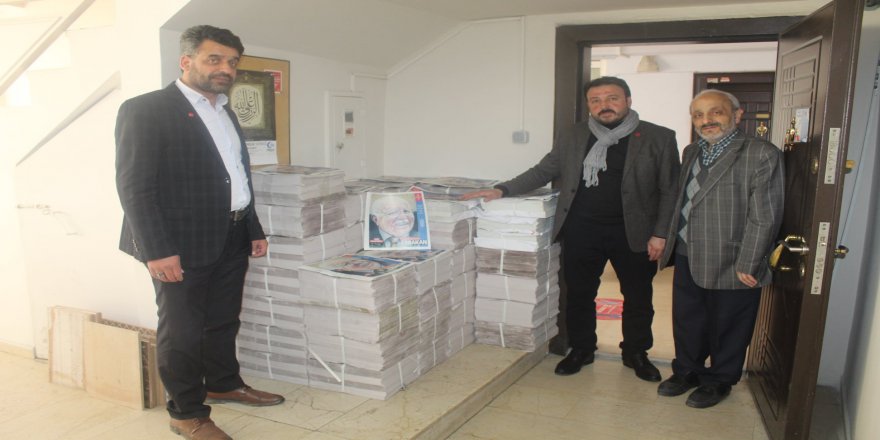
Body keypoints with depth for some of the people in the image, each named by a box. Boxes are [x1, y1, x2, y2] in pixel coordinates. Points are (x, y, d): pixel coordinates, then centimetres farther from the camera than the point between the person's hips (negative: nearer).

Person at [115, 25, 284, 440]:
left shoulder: (225, 113, 15)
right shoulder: (145, 109, -10)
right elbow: (134, 186, -14)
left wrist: (254, 229, 17)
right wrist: (157, 250, -20)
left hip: (231, 241, 8)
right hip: (182, 244, -7)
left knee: (223, 321, 19)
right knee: (181, 330, 4)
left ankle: (223, 383, 38)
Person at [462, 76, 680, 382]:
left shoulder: (659, 138, -2)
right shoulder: (571, 138, 6)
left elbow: (670, 190, -1)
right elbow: (542, 172, 10)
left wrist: (660, 234, -7)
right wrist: (502, 190, -1)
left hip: (633, 233, -1)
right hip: (581, 231, 2)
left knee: (638, 297, 12)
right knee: (579, 294, 10)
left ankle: (636, 353, 32)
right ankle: (581, 350, 30)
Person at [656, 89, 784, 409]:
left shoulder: (761, 155, -13)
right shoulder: (691, 153, 11)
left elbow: (764, 217, -16)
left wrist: (747, 266, -17)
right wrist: (668, 242, 11)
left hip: (730, 265, -6)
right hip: (687, 259, 6)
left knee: (727, 328, 12)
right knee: (686, 323, 18)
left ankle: (718, 381, 32)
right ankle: (687, 371, 39)